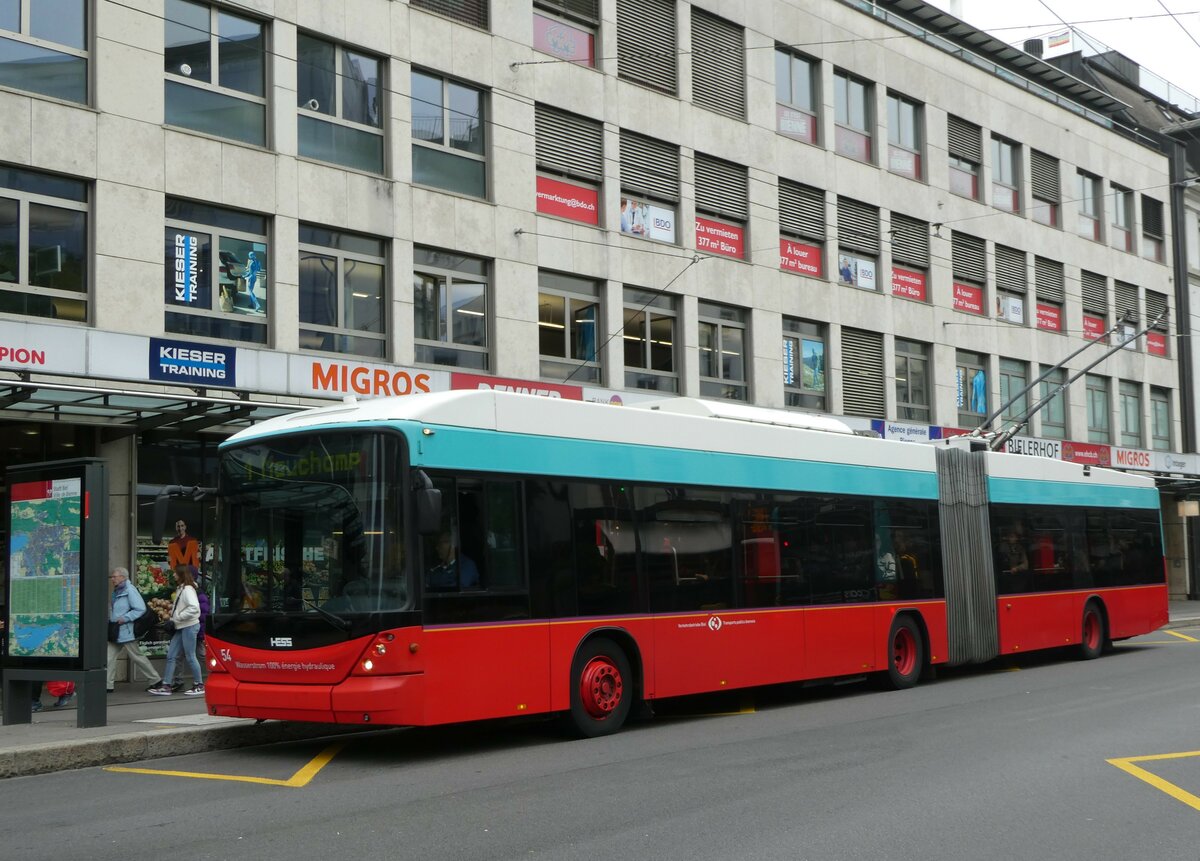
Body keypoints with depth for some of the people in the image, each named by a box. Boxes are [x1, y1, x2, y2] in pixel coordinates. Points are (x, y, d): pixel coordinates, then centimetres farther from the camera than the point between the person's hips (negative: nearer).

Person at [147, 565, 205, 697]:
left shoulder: (188, 589, -16)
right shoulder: (181, 589, 13)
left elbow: (194, 607, -26)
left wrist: (178, 616, -19)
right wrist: (173, 607, 5)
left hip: (189, 626, -9)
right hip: (182, 627, 9)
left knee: (190, 656, -3)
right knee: (171, 656, 6)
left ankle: (200, 686, 8)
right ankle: (166, 686, 8)